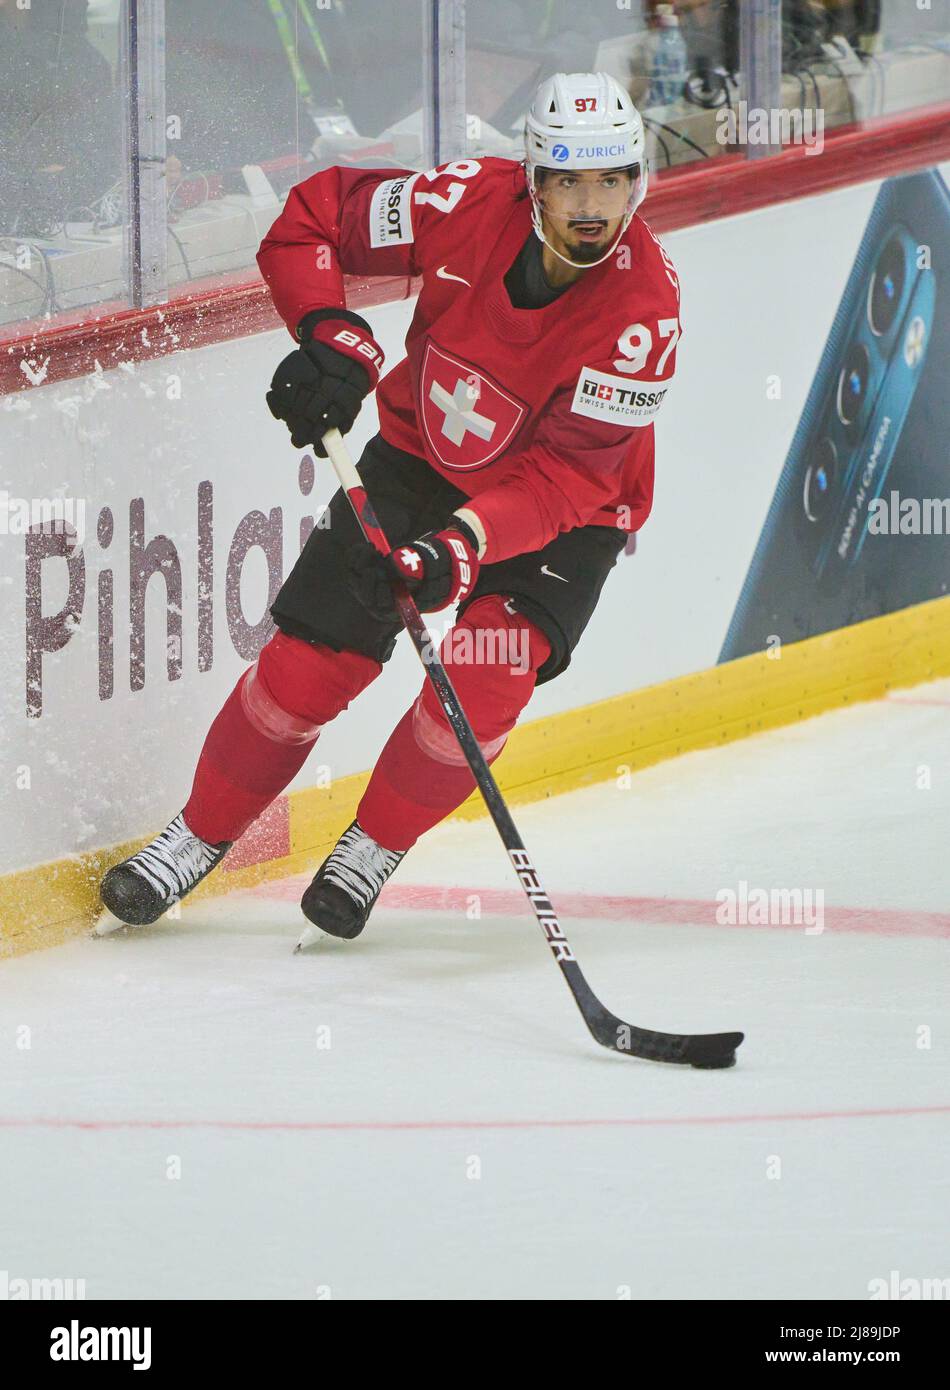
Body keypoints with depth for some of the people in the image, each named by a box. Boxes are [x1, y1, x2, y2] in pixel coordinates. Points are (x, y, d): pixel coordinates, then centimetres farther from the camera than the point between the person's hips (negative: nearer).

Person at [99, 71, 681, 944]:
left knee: (486, 681, -23)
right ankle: (197, 838, 16)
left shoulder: (645, 309, -28)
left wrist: (461, 547, -42)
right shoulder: (473, 202, -22)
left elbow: (566, 475, -29)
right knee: (309, 662, -5)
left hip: (565, 511, -2)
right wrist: (332, 340, -23)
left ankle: (374, 848, 2)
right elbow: (313, 217, -9)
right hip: (424, 455, 2)